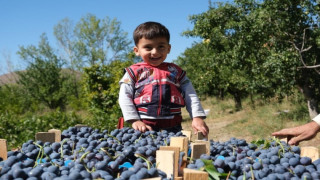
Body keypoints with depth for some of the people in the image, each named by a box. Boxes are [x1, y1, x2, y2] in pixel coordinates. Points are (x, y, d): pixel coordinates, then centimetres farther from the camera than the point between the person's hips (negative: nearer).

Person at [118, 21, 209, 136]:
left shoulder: (176, 71, 15)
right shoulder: (134, 72, 8)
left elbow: (191, 96, 12)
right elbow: (124, 97, 2)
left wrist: (197, 118, -2)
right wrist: (134, 121, -9)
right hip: (144, 128, -2)